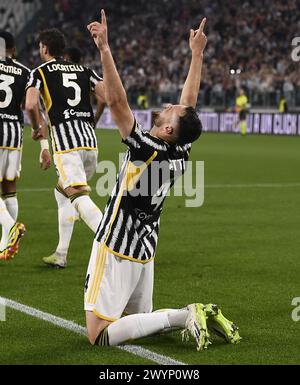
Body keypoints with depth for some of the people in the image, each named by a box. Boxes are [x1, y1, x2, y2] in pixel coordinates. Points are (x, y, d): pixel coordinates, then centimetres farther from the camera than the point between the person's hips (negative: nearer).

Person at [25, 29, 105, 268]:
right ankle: (61, 255, 24)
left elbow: (31, 105, -10)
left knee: (81, 199, -14)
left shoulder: (40, 72, 6)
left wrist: (37, 128, 9)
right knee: (62, 192, 22)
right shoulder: (83, 70, 18)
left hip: (65, 140, -6)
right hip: (90, 139, 6)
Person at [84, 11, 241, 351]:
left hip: (116, 251, -8)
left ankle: (185, 316, -15)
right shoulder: (181, 154, -1)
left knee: (99, 335, -8)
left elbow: (116, 101, -27)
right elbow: (190, 101, 11)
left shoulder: (146, 151, -21)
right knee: (140, 320, 23)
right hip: (144, 252, 8)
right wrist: (197, 53, 17)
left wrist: (104, 48, -28)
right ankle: (198, 315, 2)